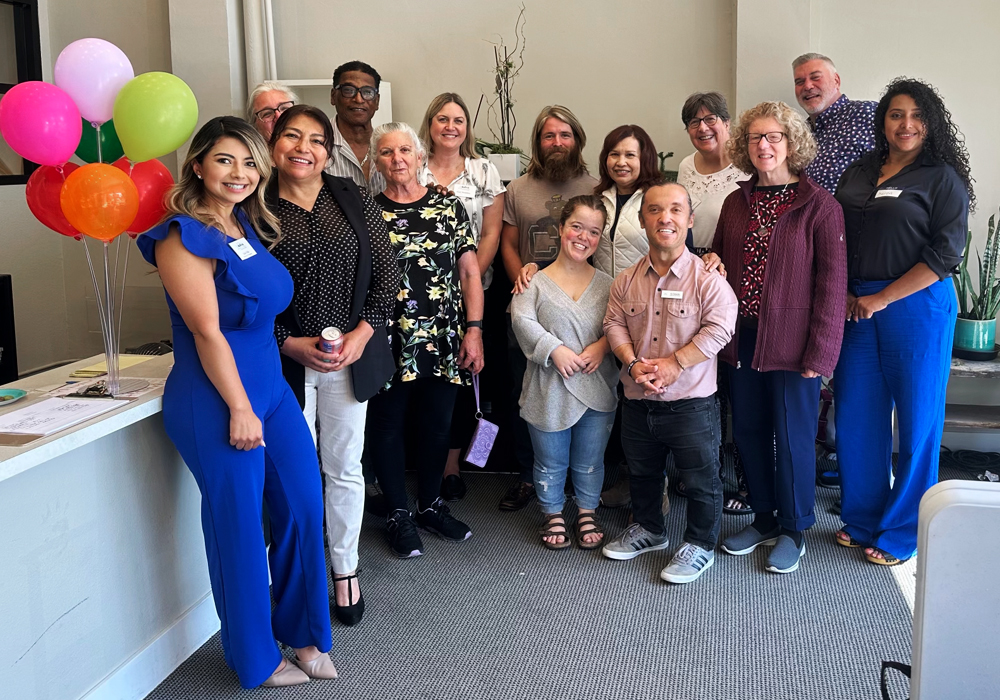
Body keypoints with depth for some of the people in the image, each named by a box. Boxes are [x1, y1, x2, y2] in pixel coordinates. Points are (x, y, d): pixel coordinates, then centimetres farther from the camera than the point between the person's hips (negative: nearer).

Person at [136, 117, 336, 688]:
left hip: (271, 387, 8)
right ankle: (256, 660, 23)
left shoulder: (248, 224, 10)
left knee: (305, 510, 10)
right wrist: (240, 409, -16)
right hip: (216, 401, -8)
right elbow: (207, 332, -17)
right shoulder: (183, 236, -14)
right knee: (240, 527, 4)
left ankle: (304, 634, 30)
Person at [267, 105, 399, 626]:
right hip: (287, 360, -2)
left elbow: (386, 273, 4)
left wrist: (361, 334, -8)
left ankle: (345, 572, 29)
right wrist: (292, 344, -13)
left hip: (351, 357, 2)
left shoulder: (355, 201, 5)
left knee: (345, 469, 12)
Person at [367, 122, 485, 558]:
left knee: (437, 424, 11)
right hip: (389, 340, -1)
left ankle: (431, 505, 30)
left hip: (444, 340, 2)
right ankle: (398, 514, 22)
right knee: (389, 424, 6)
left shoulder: (448, 207, 5)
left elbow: (469, 272, 4)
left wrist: (474, 329, -3)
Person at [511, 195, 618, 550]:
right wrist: (555, 350, -21)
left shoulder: (606, 284, 4)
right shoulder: (536, 282, -5)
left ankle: (587, 512, 34)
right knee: (551, 462, 12)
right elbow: (523, 321, -14)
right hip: (550, 389, -2)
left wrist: (601, 345, -15)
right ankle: (553, 514, 32)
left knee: (590, 462, 15)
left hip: (597, 390, 2)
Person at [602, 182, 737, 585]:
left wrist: (674, 363, -21)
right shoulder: (626, 281, 3)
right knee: (642, 473, 23)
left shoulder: (707, 279, -11)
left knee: (701, 479, 8)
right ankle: (648, 529, 45)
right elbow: (614, 325, 1)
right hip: (637, 403, 5)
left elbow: (718, 329, -17)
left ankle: (700, 545, 27)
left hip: (691, 404, -5)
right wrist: (634, 363, -15)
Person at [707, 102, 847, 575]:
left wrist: (820, 352, -15)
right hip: (742, 337, 5)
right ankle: (764, 519, 31)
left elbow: (832, 282, -10)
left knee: (792, 434, 3)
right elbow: (720, 257, 24)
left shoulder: (819, 204, -7)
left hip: (791, 341, -5)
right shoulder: (736, 203, 10)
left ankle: (793, 530, 22)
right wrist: (709, 262, -1)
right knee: (748, 430, 13)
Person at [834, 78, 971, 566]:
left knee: (916, 420, 3)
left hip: (916, 305, -5)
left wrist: (881, 298, -14)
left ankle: (902, 533, 16)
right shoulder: (858, 174, 11)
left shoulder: (942, 178, -4)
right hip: (856, 307, 5)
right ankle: (862, 520, 26)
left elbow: (945, 254, -11)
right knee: (856, 416, 9)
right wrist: (842, 293, -2)